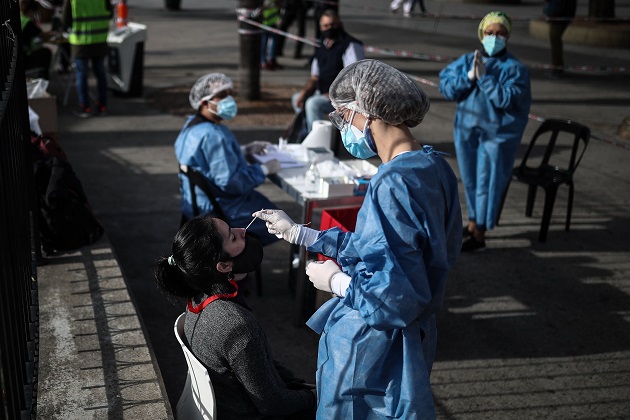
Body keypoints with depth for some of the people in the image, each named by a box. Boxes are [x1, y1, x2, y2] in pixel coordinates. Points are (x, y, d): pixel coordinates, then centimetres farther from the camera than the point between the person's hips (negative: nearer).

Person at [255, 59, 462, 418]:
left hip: (372, 349, -9)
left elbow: (399, 294, -30)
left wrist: (336, 282, -13)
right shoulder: (432, 165, 1)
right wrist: (296, 232, 13)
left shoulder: (394, 184, -29)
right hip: (407, 338, 9)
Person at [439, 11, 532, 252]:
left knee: (487, 183, -2)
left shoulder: (515, 68, -8)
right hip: (467, 130, 5)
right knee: (470, 180, 16)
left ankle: (479, 236, 6)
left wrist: (484, 77, -21)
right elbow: (445, 88, -2)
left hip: (497, 135, -5)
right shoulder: (467, 61, 4)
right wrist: (468, 76, -17)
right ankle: (473, 222, 34)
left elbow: (507, 99, -20)